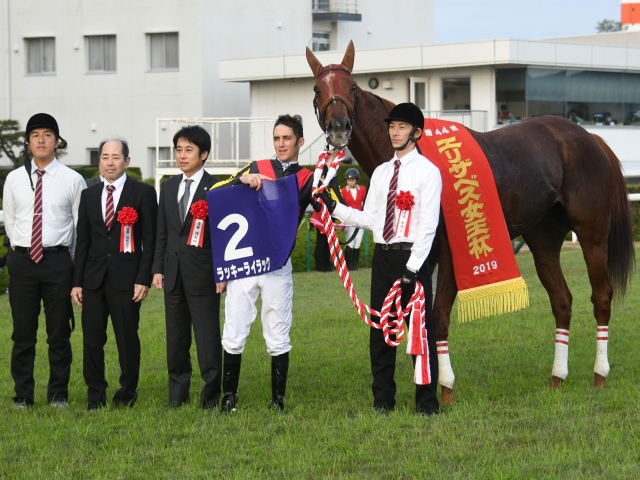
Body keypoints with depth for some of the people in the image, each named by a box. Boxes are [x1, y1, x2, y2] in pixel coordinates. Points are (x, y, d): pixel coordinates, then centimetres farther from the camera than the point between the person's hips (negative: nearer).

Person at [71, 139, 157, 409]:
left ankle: (127, 394, 13)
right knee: (92, 339, 3)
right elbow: (82, 241, 12)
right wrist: (77, 282, 7)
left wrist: (143, 279, -10)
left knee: (128, 339, 2)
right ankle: (95, 395, 12)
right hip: (93, 278, 4)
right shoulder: (89, 195, 12)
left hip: (126, 278, -4)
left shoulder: (143, 193, 0)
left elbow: (149, 240, -3)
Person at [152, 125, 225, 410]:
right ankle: (177, 394, 16)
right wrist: (158, 269, 8)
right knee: (176, 336, 10)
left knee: (208, 337, -3)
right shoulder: (168, 187, 13)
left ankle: (211, 394, 4)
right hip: (173, 274, 6)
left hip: (203, 274, -6)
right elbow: (162, 233, 14)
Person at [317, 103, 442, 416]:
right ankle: (383, 399, 19)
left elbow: (428, 225, -12)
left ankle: (427, 401, 8)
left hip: (411, 257, -6)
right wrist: (334, 208, 2)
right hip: (382, 257, 6)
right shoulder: (381, 172, 13)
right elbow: (370, 219, 12)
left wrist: (413, 268, -18)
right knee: (379, 330, 9)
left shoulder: (427, 171, -6)